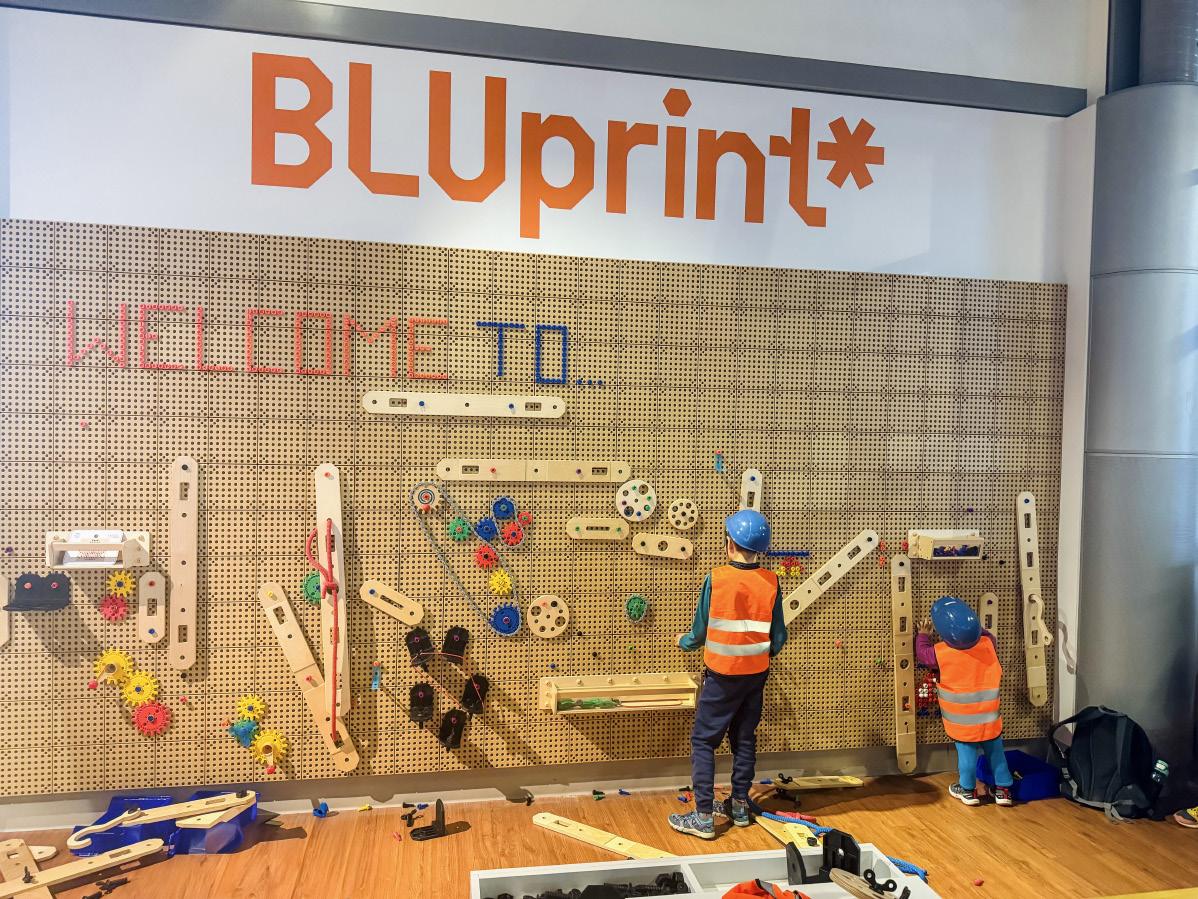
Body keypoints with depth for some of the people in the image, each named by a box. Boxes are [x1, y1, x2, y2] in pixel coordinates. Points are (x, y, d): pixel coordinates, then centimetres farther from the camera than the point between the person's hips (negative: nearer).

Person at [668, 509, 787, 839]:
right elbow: (778, 636, 1)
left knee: (703, 741, 5)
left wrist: (683, 641, 14)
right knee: (745, 740, 18)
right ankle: (740, 807, 28)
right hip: (756, 675, 4)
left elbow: (700, 632, -8)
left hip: (722, 676, -4)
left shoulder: (716, 579, -17)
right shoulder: (770, 582, -6)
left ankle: (703, 817, 5)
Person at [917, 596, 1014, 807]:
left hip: (963, 720, -2)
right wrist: (974, 630, 22)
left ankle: (968, 790, 23)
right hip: (989, 717, 2)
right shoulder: (988, 643, -12)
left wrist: (923, 635, 18)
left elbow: (922, 653, 2)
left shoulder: (941, 652, -18)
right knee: (995, 751, 16)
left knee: (967, 752, 11)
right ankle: (1003, 789, 25)